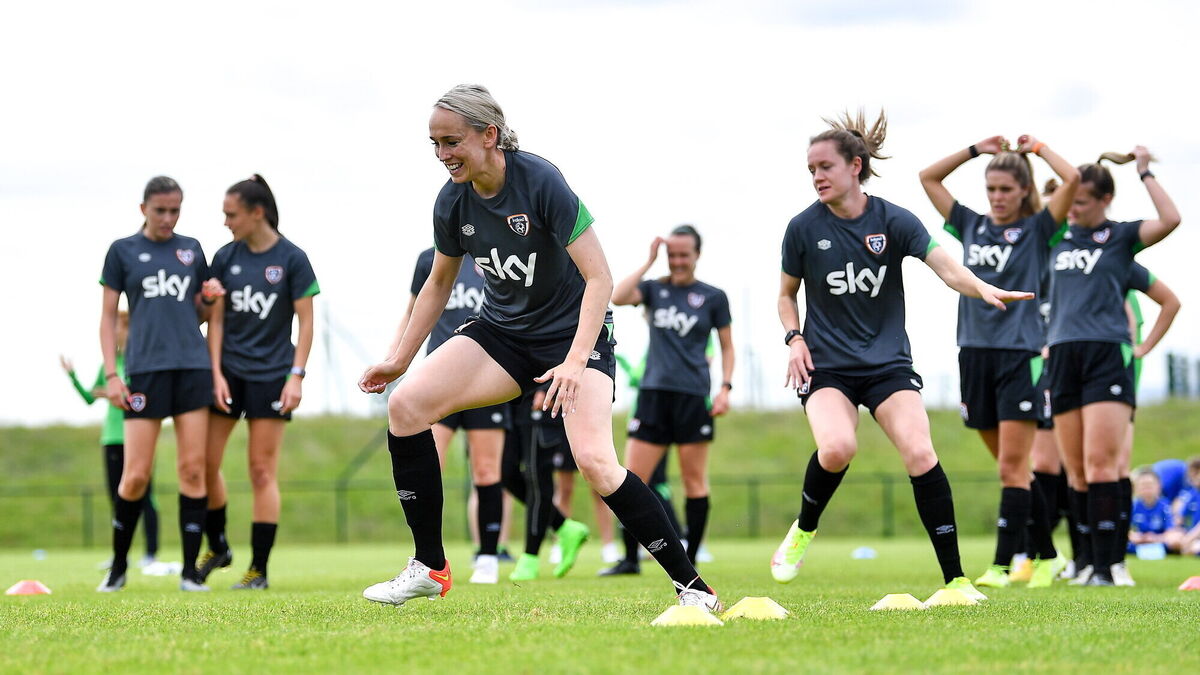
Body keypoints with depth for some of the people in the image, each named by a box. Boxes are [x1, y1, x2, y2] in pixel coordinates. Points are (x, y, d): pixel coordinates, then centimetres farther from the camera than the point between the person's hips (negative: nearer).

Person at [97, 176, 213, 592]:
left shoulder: (191, 250, 13)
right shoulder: (123, 251, 5)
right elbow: (108, 316, 6)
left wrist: (211, 300, -4)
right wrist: (111, 374, -2)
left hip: (193, 366, 3)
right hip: (146, 369, -3)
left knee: (193, 470, -3)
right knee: (135, 475, -5)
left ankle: (190, 570, 0)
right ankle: (119, 564, 13)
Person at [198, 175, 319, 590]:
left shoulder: (291, 259, -5)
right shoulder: (225, 258, 5)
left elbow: (306, 322, -3)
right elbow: (215, 320, 6)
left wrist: (296, 377, -10)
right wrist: (217, 374, -3)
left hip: (271, 375, -4)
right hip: (228, 370, 4)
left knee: (262, 471, -3)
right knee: (206, 463, 0)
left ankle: (259, 569, 2)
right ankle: (217, 548, 21)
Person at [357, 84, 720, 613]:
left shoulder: (541, 182, -23)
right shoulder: (453, 203, -5)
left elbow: (599, 278, -23)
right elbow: (438, 284, 14)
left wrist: (575, 361, -33)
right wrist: (399, 360, 13)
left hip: (574, 333, -6)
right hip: (501, 333, 6)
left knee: (594, 461, -25)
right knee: (406, 404, -13)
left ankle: (693, 588, -13)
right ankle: (429, 569, -3)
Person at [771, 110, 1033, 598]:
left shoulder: (892, 221, -4)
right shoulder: (804, 228, -2)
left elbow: (945, 266, -15)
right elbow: (786, 294, 13)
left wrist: (983, 289, -35)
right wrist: (794, 340, -5)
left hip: (887, 362, 1)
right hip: (826, 365, 0)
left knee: (920, 454, -18)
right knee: (837, 448, -29)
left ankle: (955, 580, -11)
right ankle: (804, 530, 2)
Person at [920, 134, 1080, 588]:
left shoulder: (1036, 230, 0)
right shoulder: (972, 227, 12)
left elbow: (1072, 180, -14)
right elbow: (929, 177, 18)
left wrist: (1036, 148, 0)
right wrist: (977, 150, 13)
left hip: (1020, 356, -5)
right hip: (975, 355, 5)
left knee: (1012, 469, -8)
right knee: (1011, 467, 10)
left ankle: (1002, 564, -10)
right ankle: (1048, 556, 19)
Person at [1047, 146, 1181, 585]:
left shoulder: (1121, 236, 4)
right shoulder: (1056, 237, 16)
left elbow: (1170, 220, -12)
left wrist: (1144, 172, -4)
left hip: (1108, 355, -5)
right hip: (1063, 355, 5)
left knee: (1100, 464, -13)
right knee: (1077, 470, 5)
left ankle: (1106, 565, -15)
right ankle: (1091, 562, 10)